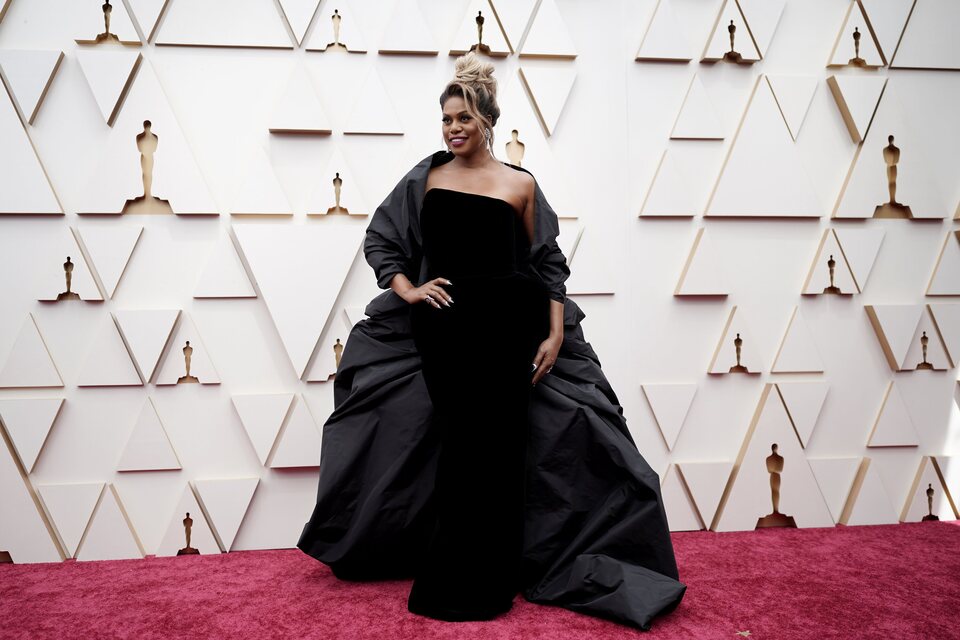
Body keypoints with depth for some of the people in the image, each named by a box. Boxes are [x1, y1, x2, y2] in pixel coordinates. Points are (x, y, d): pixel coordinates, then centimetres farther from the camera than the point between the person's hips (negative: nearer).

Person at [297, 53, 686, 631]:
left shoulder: (520, 184, 3)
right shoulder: (426, 177, 7)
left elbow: (548, 264, 4)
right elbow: (379, 241, 9)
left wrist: (555, 332, -4)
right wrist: (406, 289, -6)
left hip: (505, 324, -1)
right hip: (443, 325, 2)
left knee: (495, 446, 2)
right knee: (455, 442, 8)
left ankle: (488, 582, 18)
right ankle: (448, 579, 24)